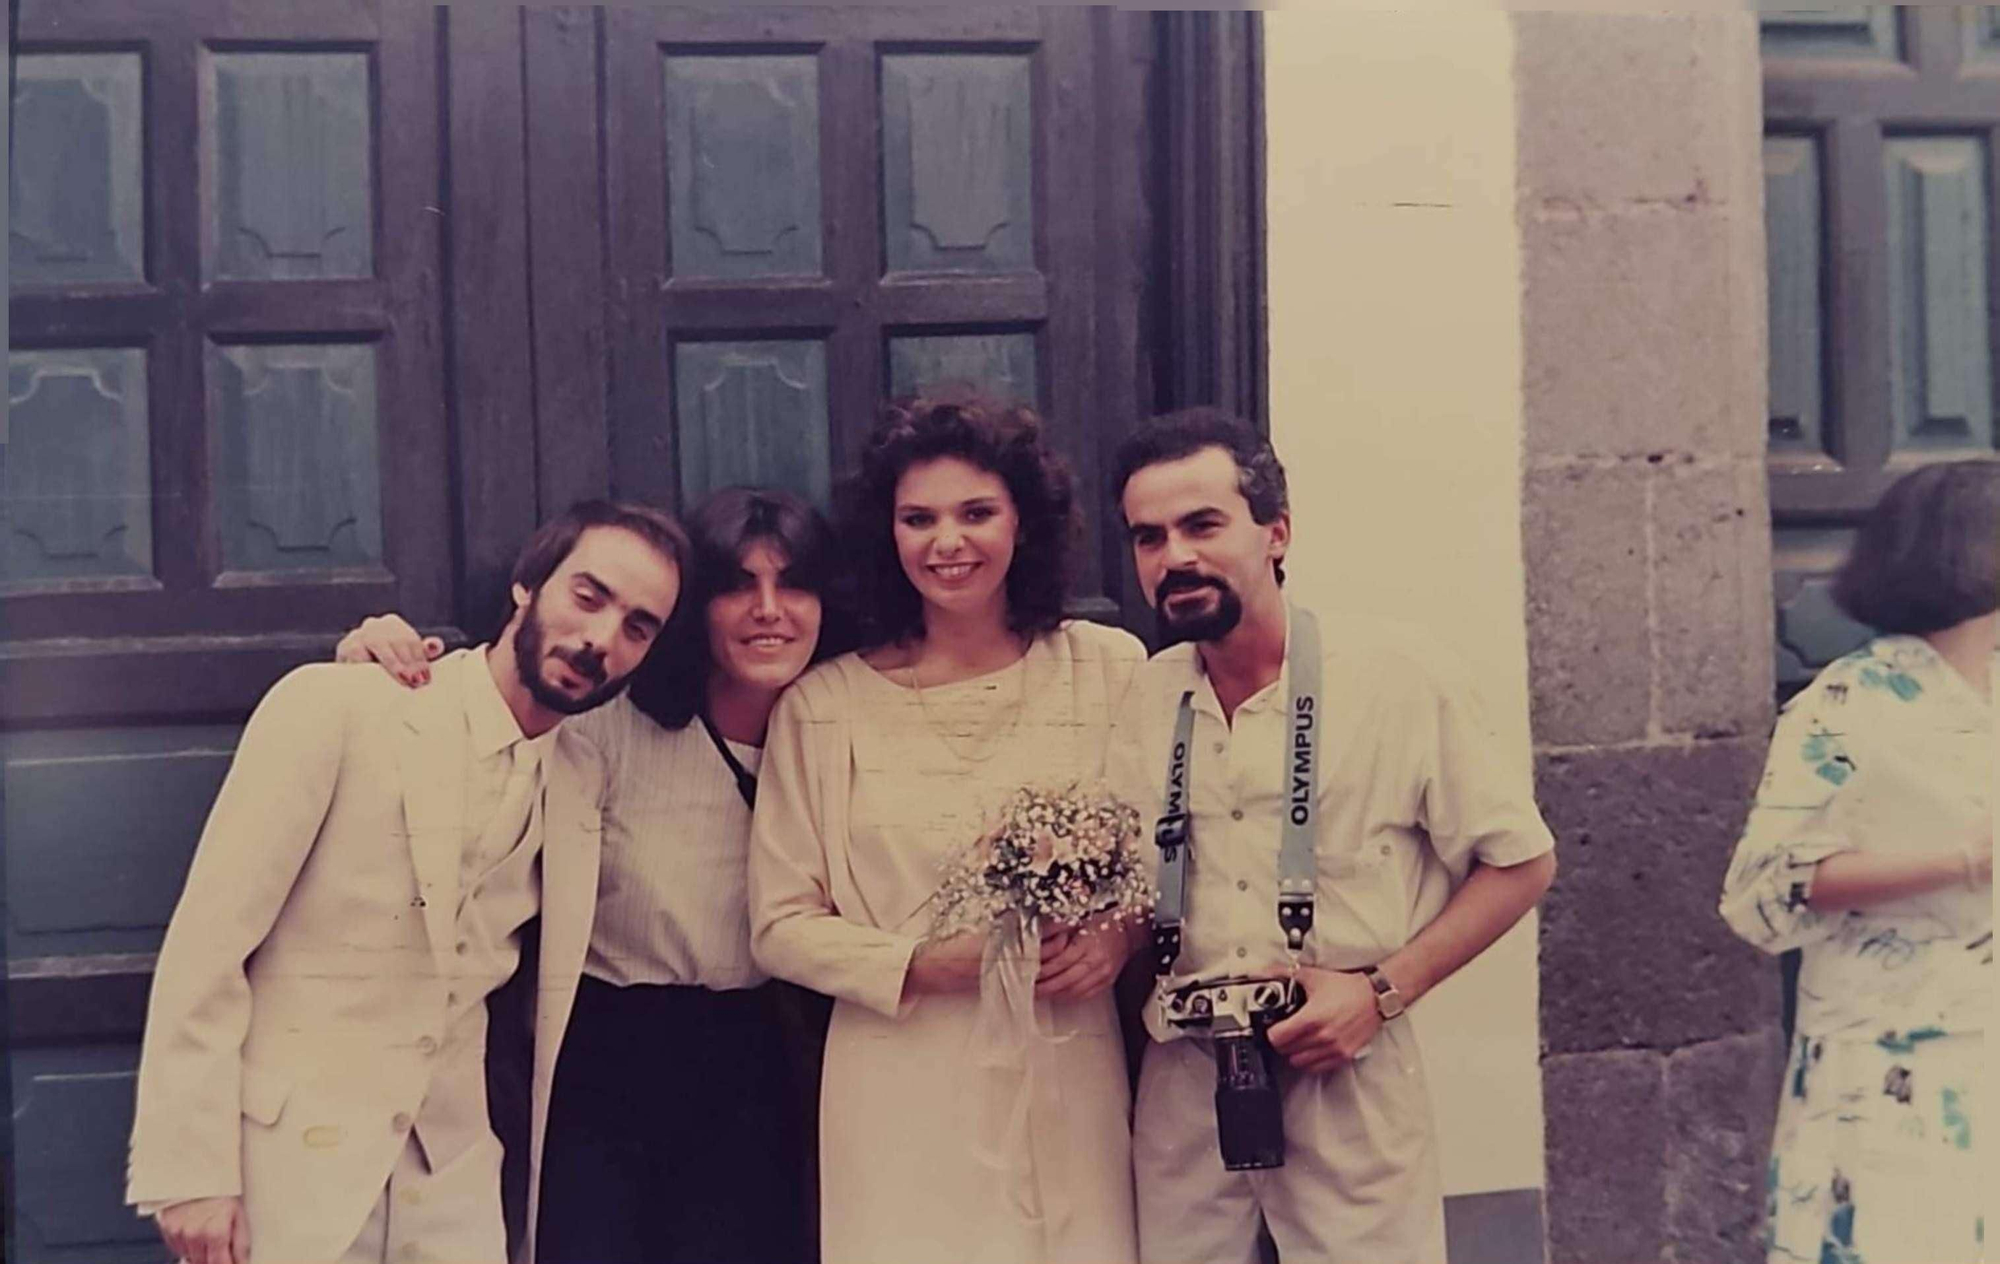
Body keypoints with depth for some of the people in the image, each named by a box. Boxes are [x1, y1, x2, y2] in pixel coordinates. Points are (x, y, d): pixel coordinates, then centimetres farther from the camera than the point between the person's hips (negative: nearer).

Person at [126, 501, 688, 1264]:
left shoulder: (581, 778, 4)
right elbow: (208, 943, -12)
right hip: (286, 1164, -4)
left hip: (452, 1172, 5)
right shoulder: (337, 709, -12)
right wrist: (190, 1169, -15)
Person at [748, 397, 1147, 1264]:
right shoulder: (822, 704, -1)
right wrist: (927, 967, -14)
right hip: (901, 1096, -1)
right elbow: (781, 926, 0)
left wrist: (1123, 933, -11)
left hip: (1070, 1078, 1)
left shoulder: (1110, 668, 0)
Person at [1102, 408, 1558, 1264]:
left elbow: (1521, 859, -4)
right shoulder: (1141, 700, 2)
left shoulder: (1396, 678, -9)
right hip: (1181, 1089, 4)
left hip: (1347, 1082, -3)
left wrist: (1383, 990, -12)